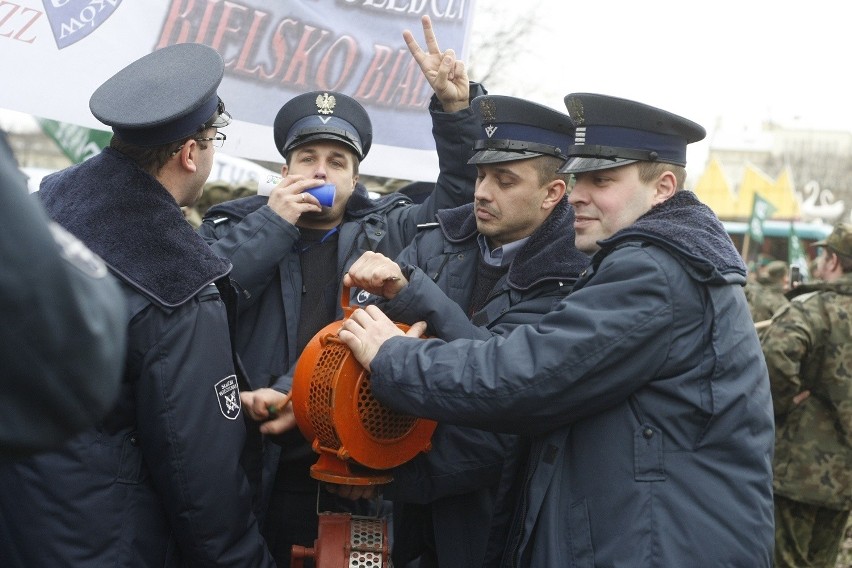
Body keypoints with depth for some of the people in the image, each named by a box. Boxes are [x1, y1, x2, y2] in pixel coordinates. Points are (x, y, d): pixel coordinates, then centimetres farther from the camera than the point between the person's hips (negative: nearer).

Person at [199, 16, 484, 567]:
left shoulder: (387, 231, 10)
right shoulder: (235, 226, 8)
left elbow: (462, 195, 6)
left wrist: (456, 108, -6)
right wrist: (271, 225, -9)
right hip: (252, 469, -1)